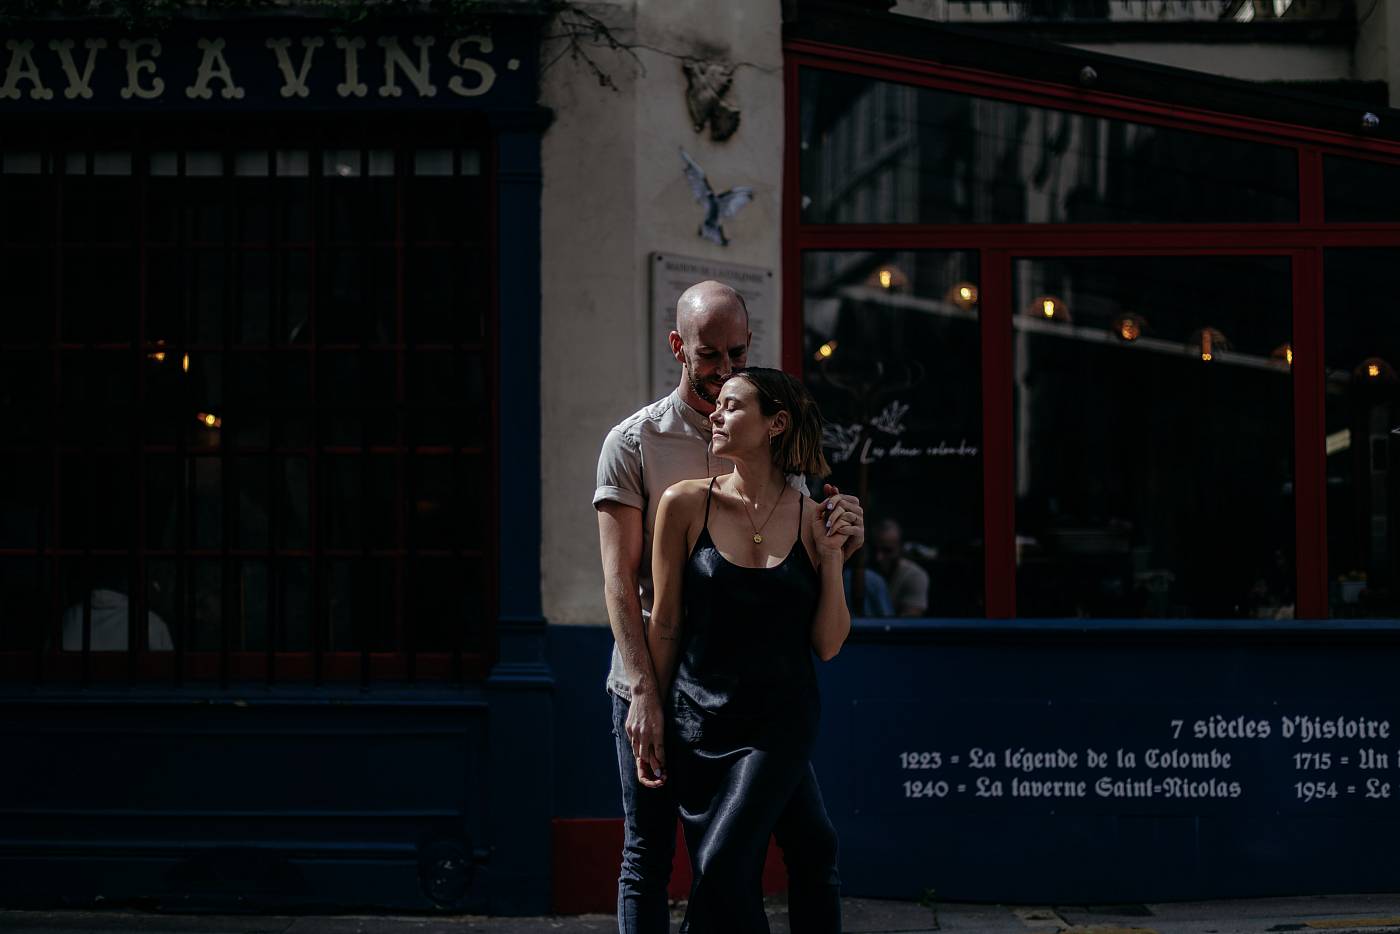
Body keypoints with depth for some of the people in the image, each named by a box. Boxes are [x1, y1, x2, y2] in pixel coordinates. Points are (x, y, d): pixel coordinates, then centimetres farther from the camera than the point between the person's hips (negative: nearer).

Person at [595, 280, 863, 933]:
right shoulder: (633, 443, -2)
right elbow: (619, 580, -8)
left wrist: (841, 541, -15)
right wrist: (645, 690, -19)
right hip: (656, 684, -3)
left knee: (813, 844, 1)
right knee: (648, 858, 5)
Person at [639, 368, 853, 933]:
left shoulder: (813, 519, 0)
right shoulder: (686, 504, -2)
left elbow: (828, 646, 2)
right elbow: (664, 626, 2)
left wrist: (832, 558, -9)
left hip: (779, 724, -1)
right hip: (697, 723, 1)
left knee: (719, 871, -18)